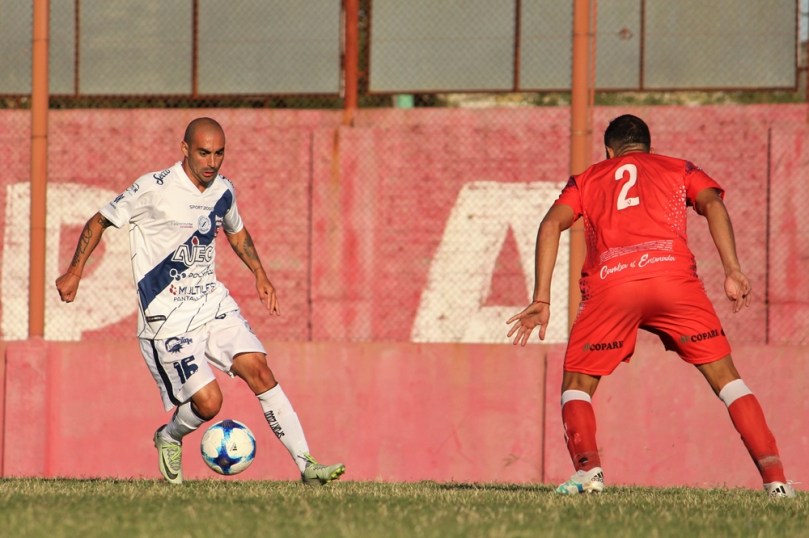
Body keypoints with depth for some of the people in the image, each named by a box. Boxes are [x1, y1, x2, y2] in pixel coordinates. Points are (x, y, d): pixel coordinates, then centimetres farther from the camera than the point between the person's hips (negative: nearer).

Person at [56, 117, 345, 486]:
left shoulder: (222, 190, 6)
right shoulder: (154, 189, -13)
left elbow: (236, 232, 28)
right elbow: (99, 221, -2)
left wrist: (260, 275, 19)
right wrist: (75, 271, -8)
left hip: (213, 302, 6)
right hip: (168, 316, -6)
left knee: (259, 371, -10)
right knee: (208, 402, -14)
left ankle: (306, 465, -9)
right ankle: (169, 438, 20)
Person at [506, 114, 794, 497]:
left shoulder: (587, 179, 29)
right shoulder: (679, 169, 29)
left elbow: (551, 224, 12)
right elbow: (712, 202, 8)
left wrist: (541, 300, 6)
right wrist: (733, 272, -2)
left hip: (610, 284, 0)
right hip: (673, 274, 0)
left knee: (576, 387, 14)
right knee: (725, 378, 9)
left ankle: (588, 467, -13)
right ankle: (774, 476, -4)